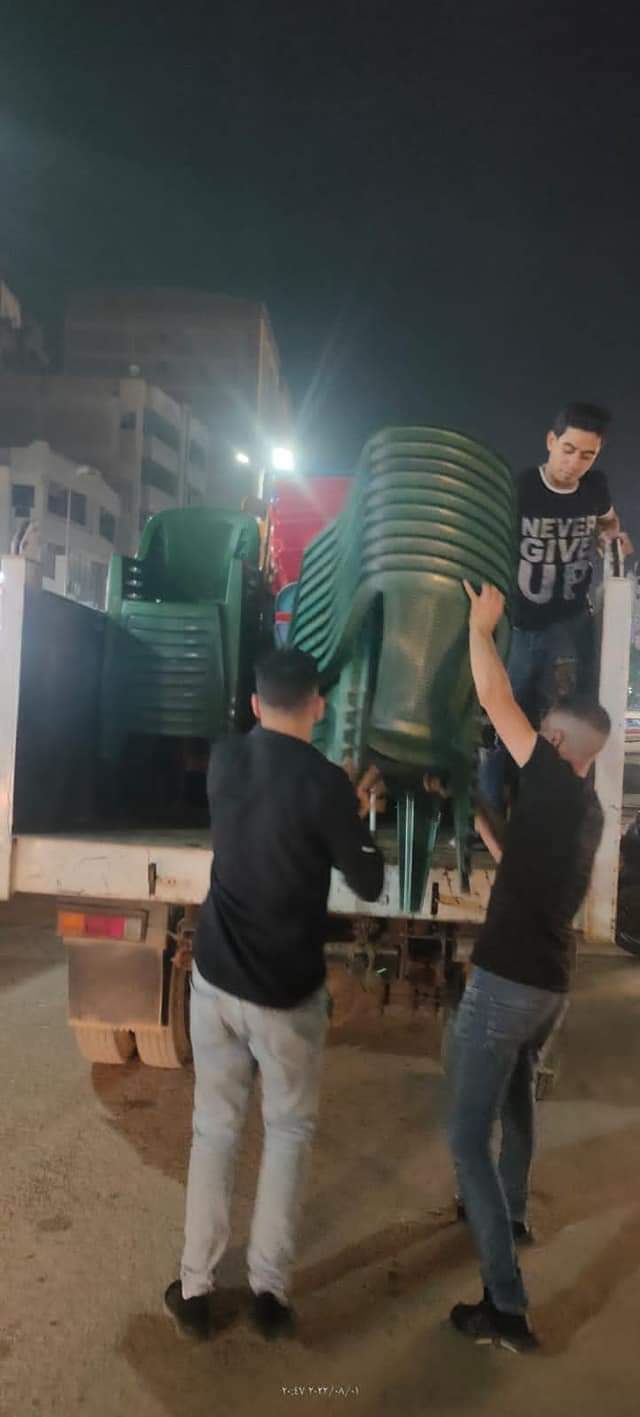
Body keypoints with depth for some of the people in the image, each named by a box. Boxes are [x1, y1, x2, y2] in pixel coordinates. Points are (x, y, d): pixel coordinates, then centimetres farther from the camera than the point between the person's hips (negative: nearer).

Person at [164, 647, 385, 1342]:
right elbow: (369, 885, -7)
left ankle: (194, 1288, 24)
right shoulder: (324, 782, -17)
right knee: (288, 1130, 15)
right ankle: (269, 1289, 21)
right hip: (288, 990, -4)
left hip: (215, 976, 4)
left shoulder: (224, 760, -2)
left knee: (214, 1127, 16)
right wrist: (359, 814, 7)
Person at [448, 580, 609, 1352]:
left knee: (468, 1134, -2)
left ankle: (506, 1305, 0)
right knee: (514, 1097, 32)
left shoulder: (554, 783, -13)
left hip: (504, 982, -9)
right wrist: (487, 830, 34)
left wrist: (481, 626, 2)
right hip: (549, 986, 9)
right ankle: (512, 1213, 50)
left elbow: (496, 701, -11)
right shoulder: (583, 810, 11)